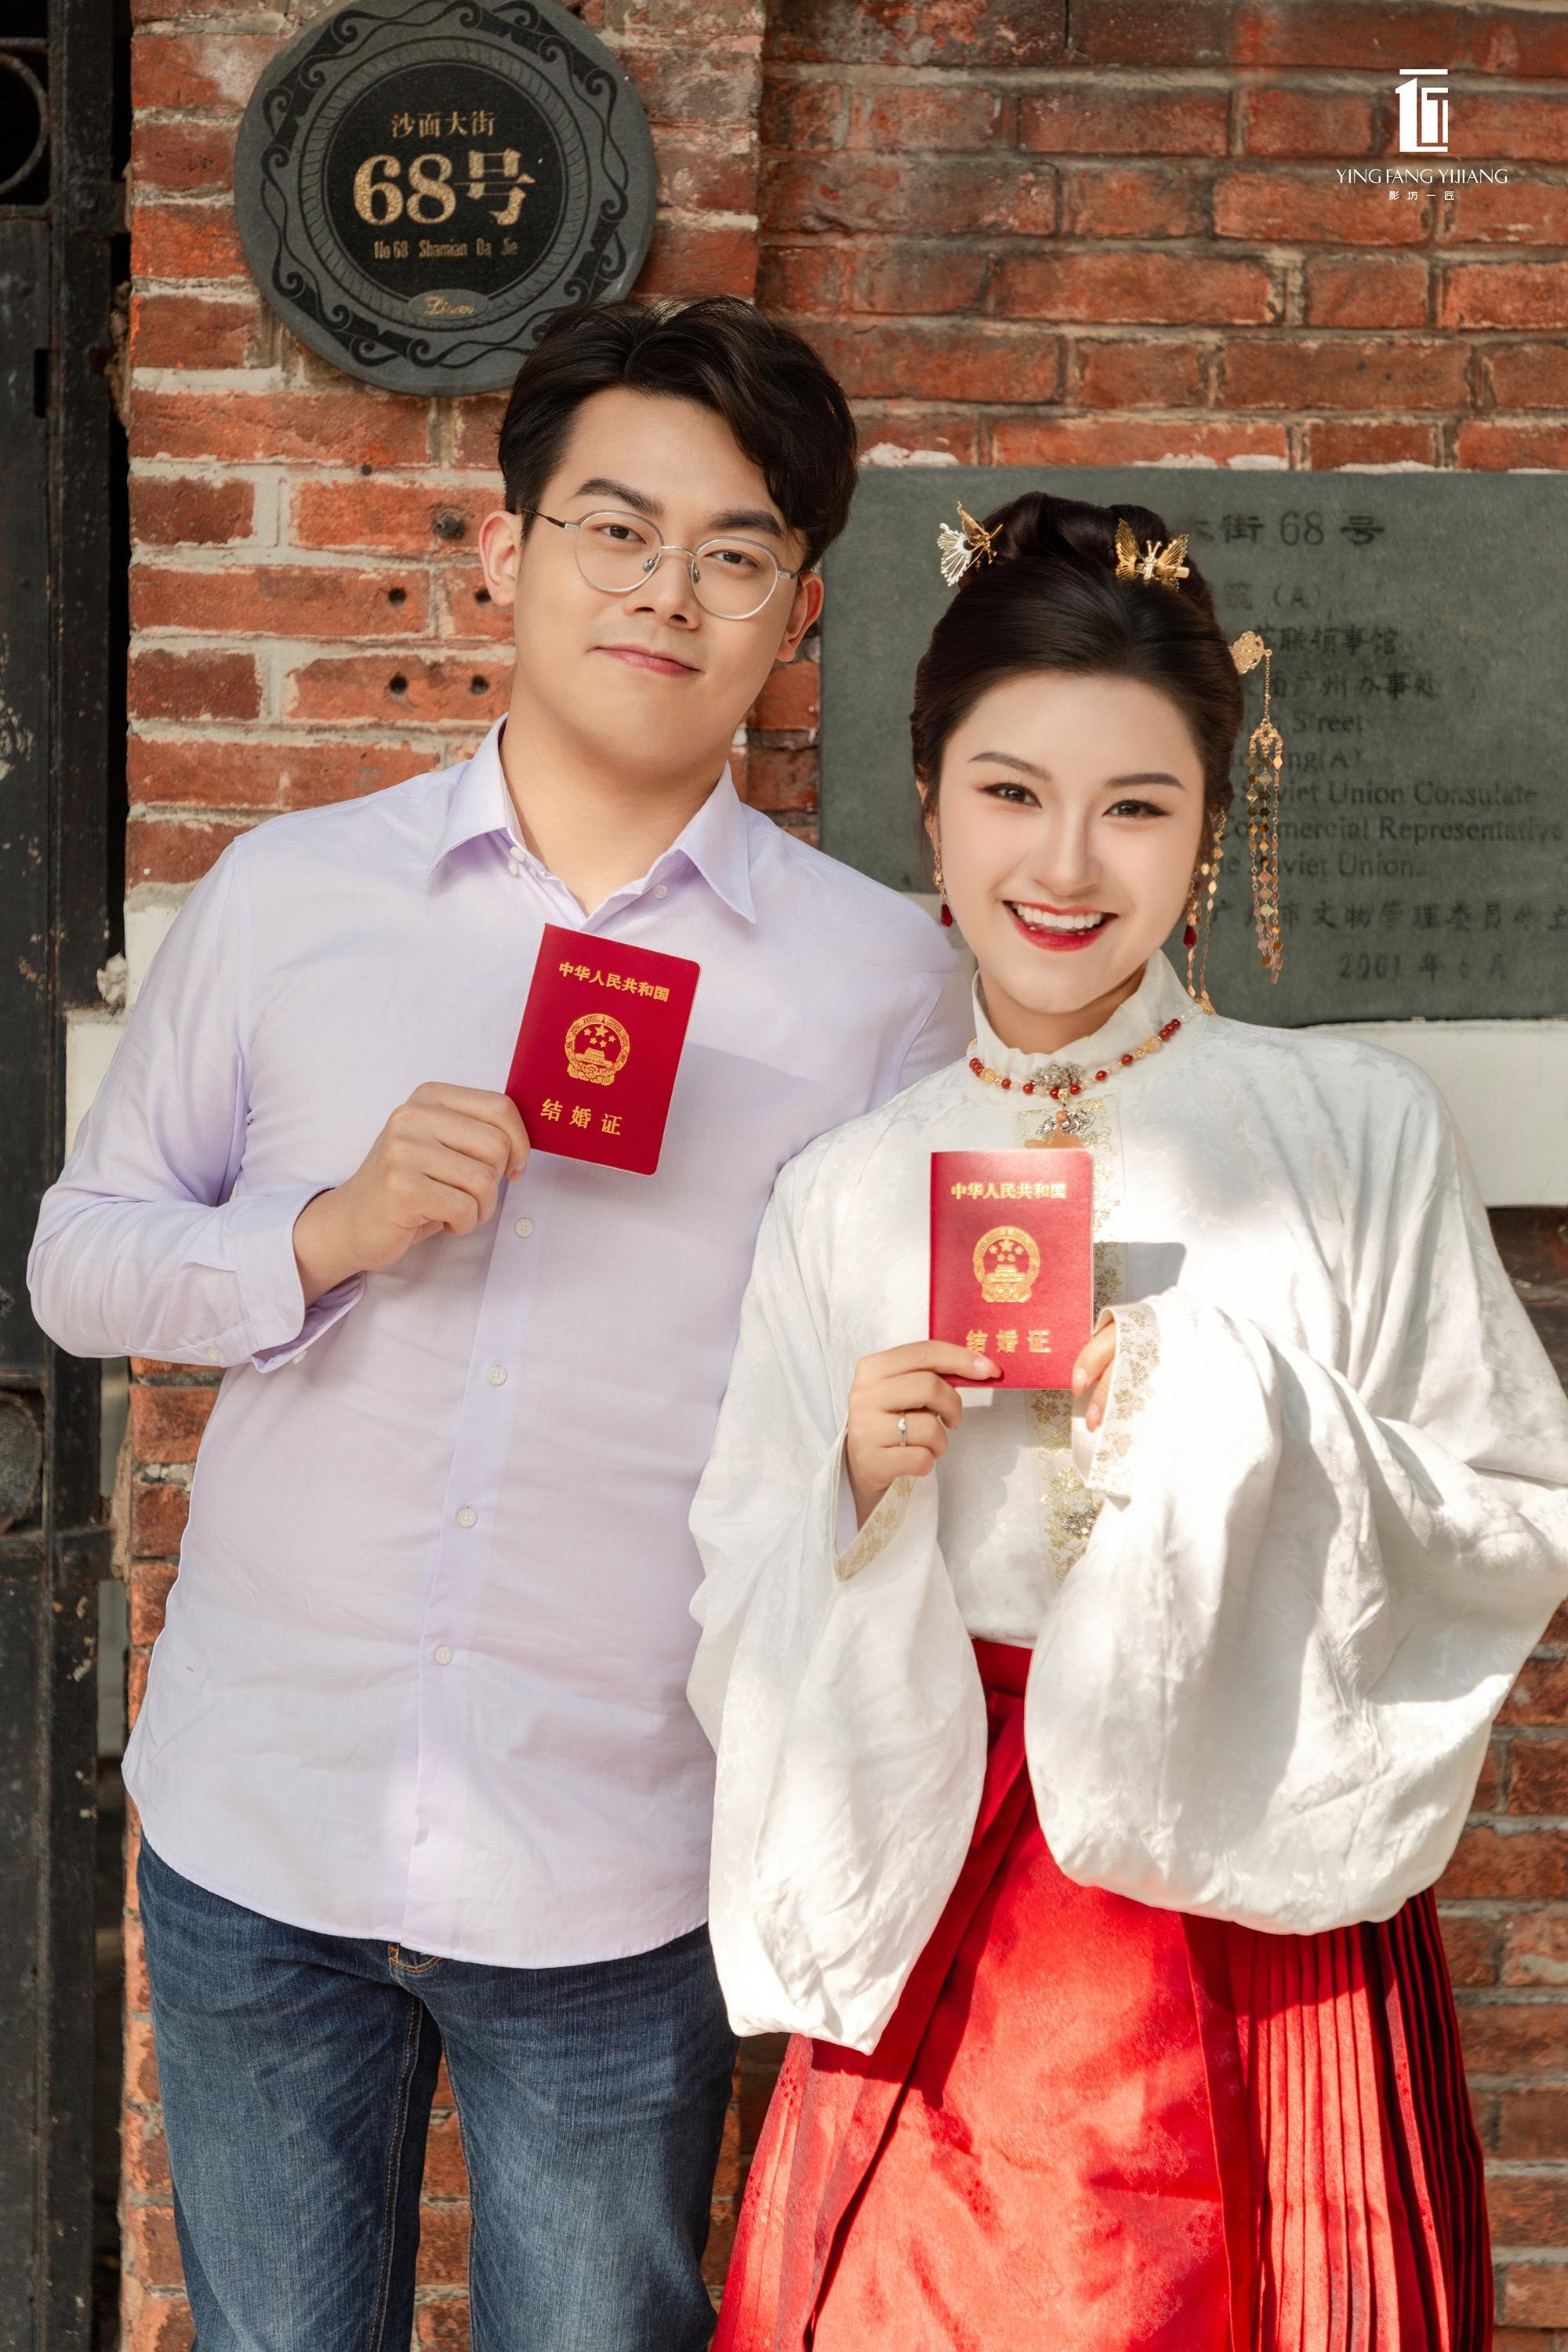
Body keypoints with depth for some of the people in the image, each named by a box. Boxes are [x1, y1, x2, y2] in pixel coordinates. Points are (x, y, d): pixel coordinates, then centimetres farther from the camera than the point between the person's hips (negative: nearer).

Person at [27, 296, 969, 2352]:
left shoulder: (881, 977, -2)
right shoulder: (287, 896, 2)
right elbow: (77, 1259, 5)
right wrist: (334, 1232, -13)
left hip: (620, 1884, -1)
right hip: (257, 1835, 2)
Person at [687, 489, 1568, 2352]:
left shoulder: (1354, 1129, -4)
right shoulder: (846, 1194, 3)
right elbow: (742, 1627, 8)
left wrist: (1247, 1426, -17)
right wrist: (859, 1486, -11)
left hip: (1264, 1926, -1)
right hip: (934, 1952, 2)